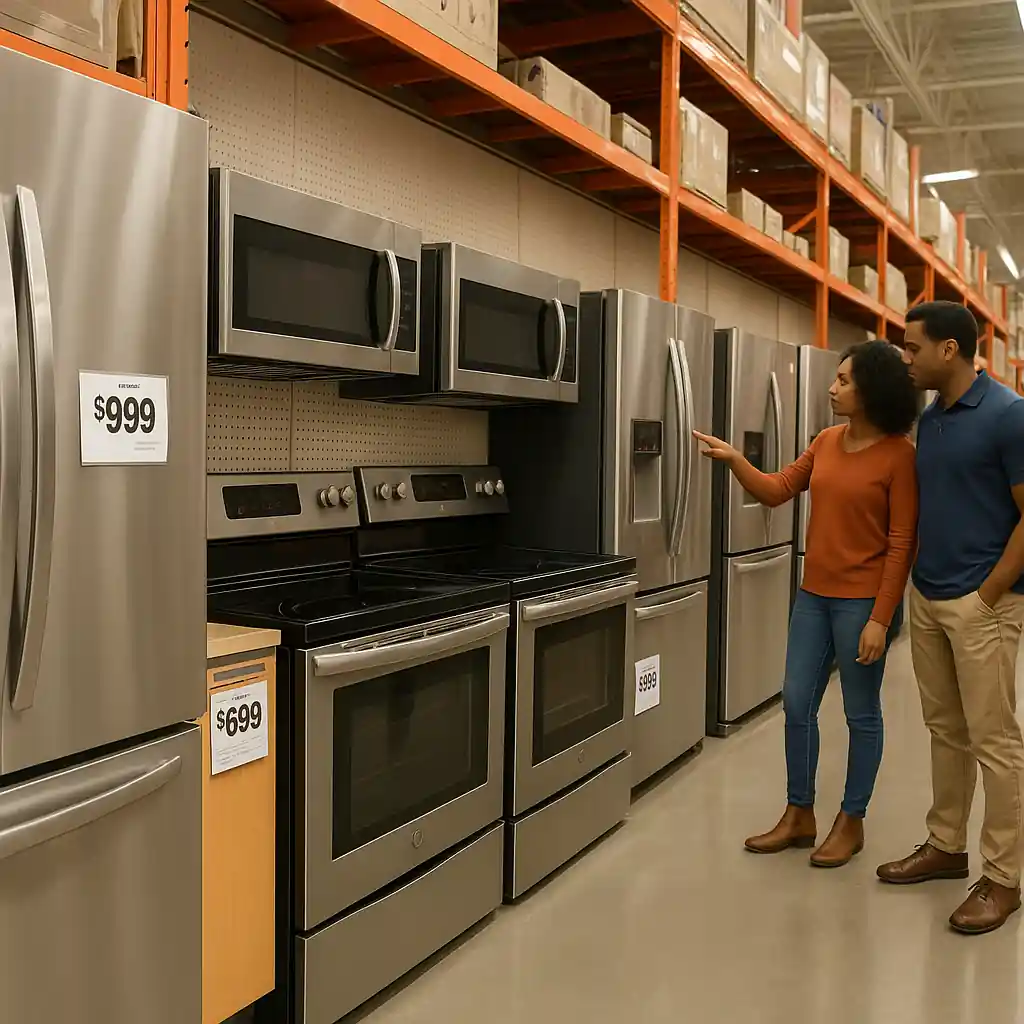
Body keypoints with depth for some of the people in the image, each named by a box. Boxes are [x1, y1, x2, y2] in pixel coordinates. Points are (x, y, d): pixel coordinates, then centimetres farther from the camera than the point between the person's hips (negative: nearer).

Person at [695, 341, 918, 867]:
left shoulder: (899, 455, -13)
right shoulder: (827, 441, 6)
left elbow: (902, 544, -14)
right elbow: (776, 491, 12)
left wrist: (880, 618, -17)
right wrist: (733, 459, -4)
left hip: (862, 601, -7)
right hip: (813, 595, 7)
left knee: (861, 713, 8)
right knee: (797, 704, 11)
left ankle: (851, 822, 24)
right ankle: (799, 815, 26)